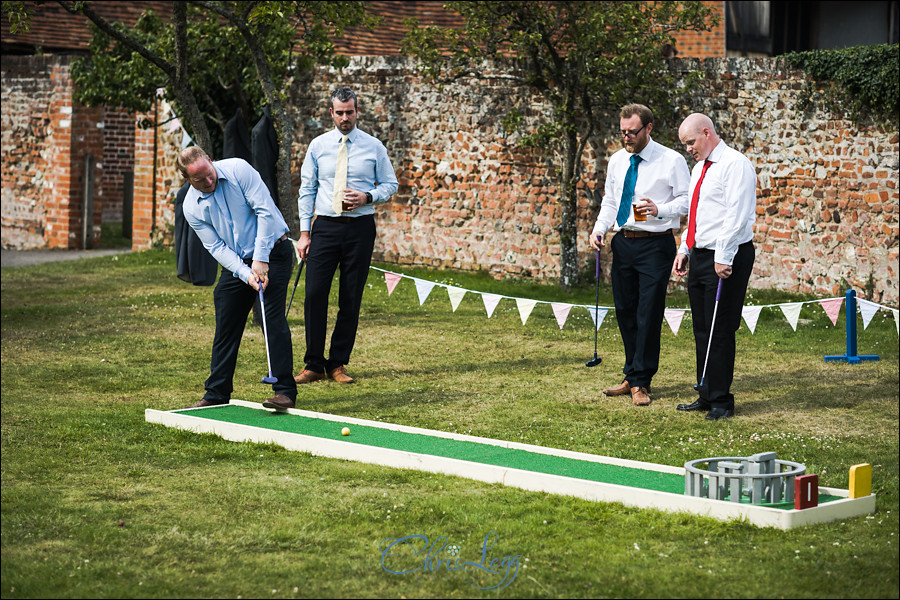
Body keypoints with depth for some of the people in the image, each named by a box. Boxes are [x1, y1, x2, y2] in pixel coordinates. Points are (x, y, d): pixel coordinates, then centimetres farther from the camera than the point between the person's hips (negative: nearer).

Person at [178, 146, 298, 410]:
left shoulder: (237, 170, -15)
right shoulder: (192, 207, -5)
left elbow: (265, 211, -16)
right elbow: (217, 247, -5)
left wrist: (260, 259, -19)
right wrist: (247, 275, -19)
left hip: (273, 252, -4)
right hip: (237, 262, 4)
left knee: (272, 316, -16)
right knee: (225, 326, 5)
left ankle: (285, 390, -14)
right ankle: (217, 393, 16)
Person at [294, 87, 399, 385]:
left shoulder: (374, 147, 4)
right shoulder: (318, 146, 6)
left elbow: (390, 184, 9)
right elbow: (307, 190, 7)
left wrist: (367, 197, -12)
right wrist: (304, 232, 1)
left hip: (360, 227, 0)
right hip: (325, 226, 1)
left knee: (351, 299, 1)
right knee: (315, 294, -7)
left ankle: (338, 365, 10)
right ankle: (313, 365, 0)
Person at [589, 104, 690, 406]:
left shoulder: (671, 160, -5)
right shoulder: (617, 161, 12)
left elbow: (687, 199, -6)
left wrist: (660, 209, -23)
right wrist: (599, 229, 3)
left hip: (655, 245, -6)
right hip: (623, 243, 6)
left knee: (649, 313, -6)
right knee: (625, 312, 11)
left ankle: (640, 383, 1)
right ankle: (633, 377, 23)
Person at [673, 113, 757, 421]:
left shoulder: (735, 165, -11)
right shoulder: (699, 168, 19)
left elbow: (737, 216, -18)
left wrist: (723, 258, -22)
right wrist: (684, 250, 16)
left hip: (726, 260, -9)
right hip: (699, 256, 9)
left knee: (720, 332, -6)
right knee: (702, 331, 11)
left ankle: (721, 402, 1)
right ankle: (706, 397, 19)